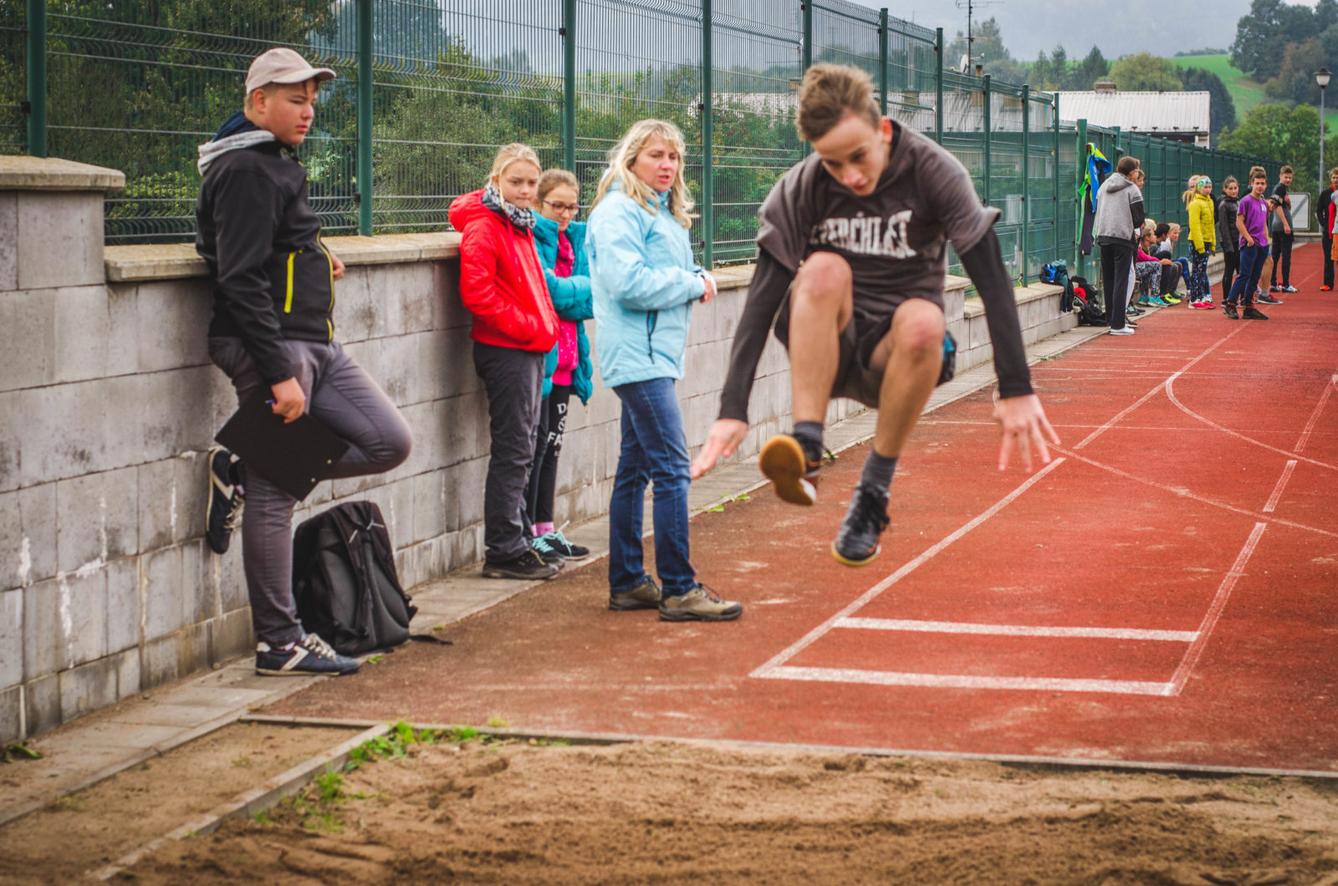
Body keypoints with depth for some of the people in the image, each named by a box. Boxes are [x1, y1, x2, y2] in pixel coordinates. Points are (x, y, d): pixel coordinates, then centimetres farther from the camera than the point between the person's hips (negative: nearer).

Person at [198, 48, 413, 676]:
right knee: (274, 499, -5)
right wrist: (280, 375, -22)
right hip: (273, 347, -10)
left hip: (315, 344, 10)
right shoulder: (245, 169, -13)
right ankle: (279, 644, 2)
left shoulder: (272, 163, 18)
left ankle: (240, 474, 11)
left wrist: (312, 256, 12)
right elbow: (241, 280, -19)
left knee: (390, 443, 7)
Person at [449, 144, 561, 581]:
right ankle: (503, 551, -2)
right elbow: (477, 293, -21)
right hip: (505, 350, -9)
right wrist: (526, 327, -16)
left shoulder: (520, 226, 16)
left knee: (522, 449, 13)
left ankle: (517, 542, 21)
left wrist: (544, 326, 13)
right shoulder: (482, 228, -13)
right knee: (512, 451, -6)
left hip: (529, 349, 9)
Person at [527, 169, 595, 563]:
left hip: (564, 361, 8)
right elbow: (548, 289, -19)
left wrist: (568, 295, -9)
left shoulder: (577, 239, 14)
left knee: (551, 443, 12)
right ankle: (525, 533, 1)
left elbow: (592, 297, 11)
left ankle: (545, 530, 18)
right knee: (536, 442, -5)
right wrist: (585, 290, -5)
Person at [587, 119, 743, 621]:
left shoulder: (664, 213, 19)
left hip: (656, 354, 10)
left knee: (635, 470, 12)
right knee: (672, 468, -13)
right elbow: (629, 282, -22)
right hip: (638, 356, -10)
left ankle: (627, 583, 18)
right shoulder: (619, 211, -11)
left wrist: (698, 279, 3)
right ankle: (679, 591, -13)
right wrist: (692, 284, -11)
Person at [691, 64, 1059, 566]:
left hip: (899, 355, 0)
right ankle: (804, 452, -38)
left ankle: (873, 491, -22)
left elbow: (992, 281, -15)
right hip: (826, 353, 1)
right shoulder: (800, 189, -8)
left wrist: (1016, 391, -23)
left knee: (922, 320, -35)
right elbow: (762, 300, -15)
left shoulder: (933, 172, -11)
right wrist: (733, 410, -25)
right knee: (824, 270, -30)